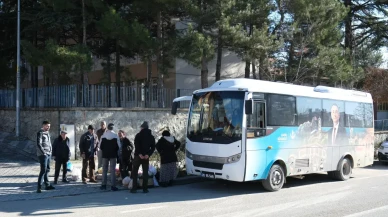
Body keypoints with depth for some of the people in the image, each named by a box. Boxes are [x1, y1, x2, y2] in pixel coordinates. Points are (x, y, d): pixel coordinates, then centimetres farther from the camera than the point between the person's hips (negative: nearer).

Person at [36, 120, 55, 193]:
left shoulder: (47, 132, 14)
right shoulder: (40, 133, -11)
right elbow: (38, 144, -16)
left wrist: (50, 150, 11)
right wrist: (44, 153, -18)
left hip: (48, 154, 8)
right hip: (43, 154, -8)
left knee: (47, 170, 14)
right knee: (43, 170, -12)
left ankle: (47, 185, 23)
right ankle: (39, 187, -11)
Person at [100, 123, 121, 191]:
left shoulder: (103, 136, -1)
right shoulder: (116, 135, -8)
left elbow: (101, 146, 1)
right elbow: (119, 146, -6)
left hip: (105, 154, 2)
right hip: (113, 155, -2)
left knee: (104, 170, 12)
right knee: (112, 170, 0)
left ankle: (104, 185, 13)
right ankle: (113, 185, -2)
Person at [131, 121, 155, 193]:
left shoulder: (138, 135, -3)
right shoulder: (151, 137, 10)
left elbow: (136, 145, -14)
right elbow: (153, 147, 2)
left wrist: (139, 154, -14)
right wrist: (148, 154, -6)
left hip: (138, 156, -3)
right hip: (146, 156, 3)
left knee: (134, 172, 5)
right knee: (145, 172, 8)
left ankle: (134, 188, -1)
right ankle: (145, 188, 4)